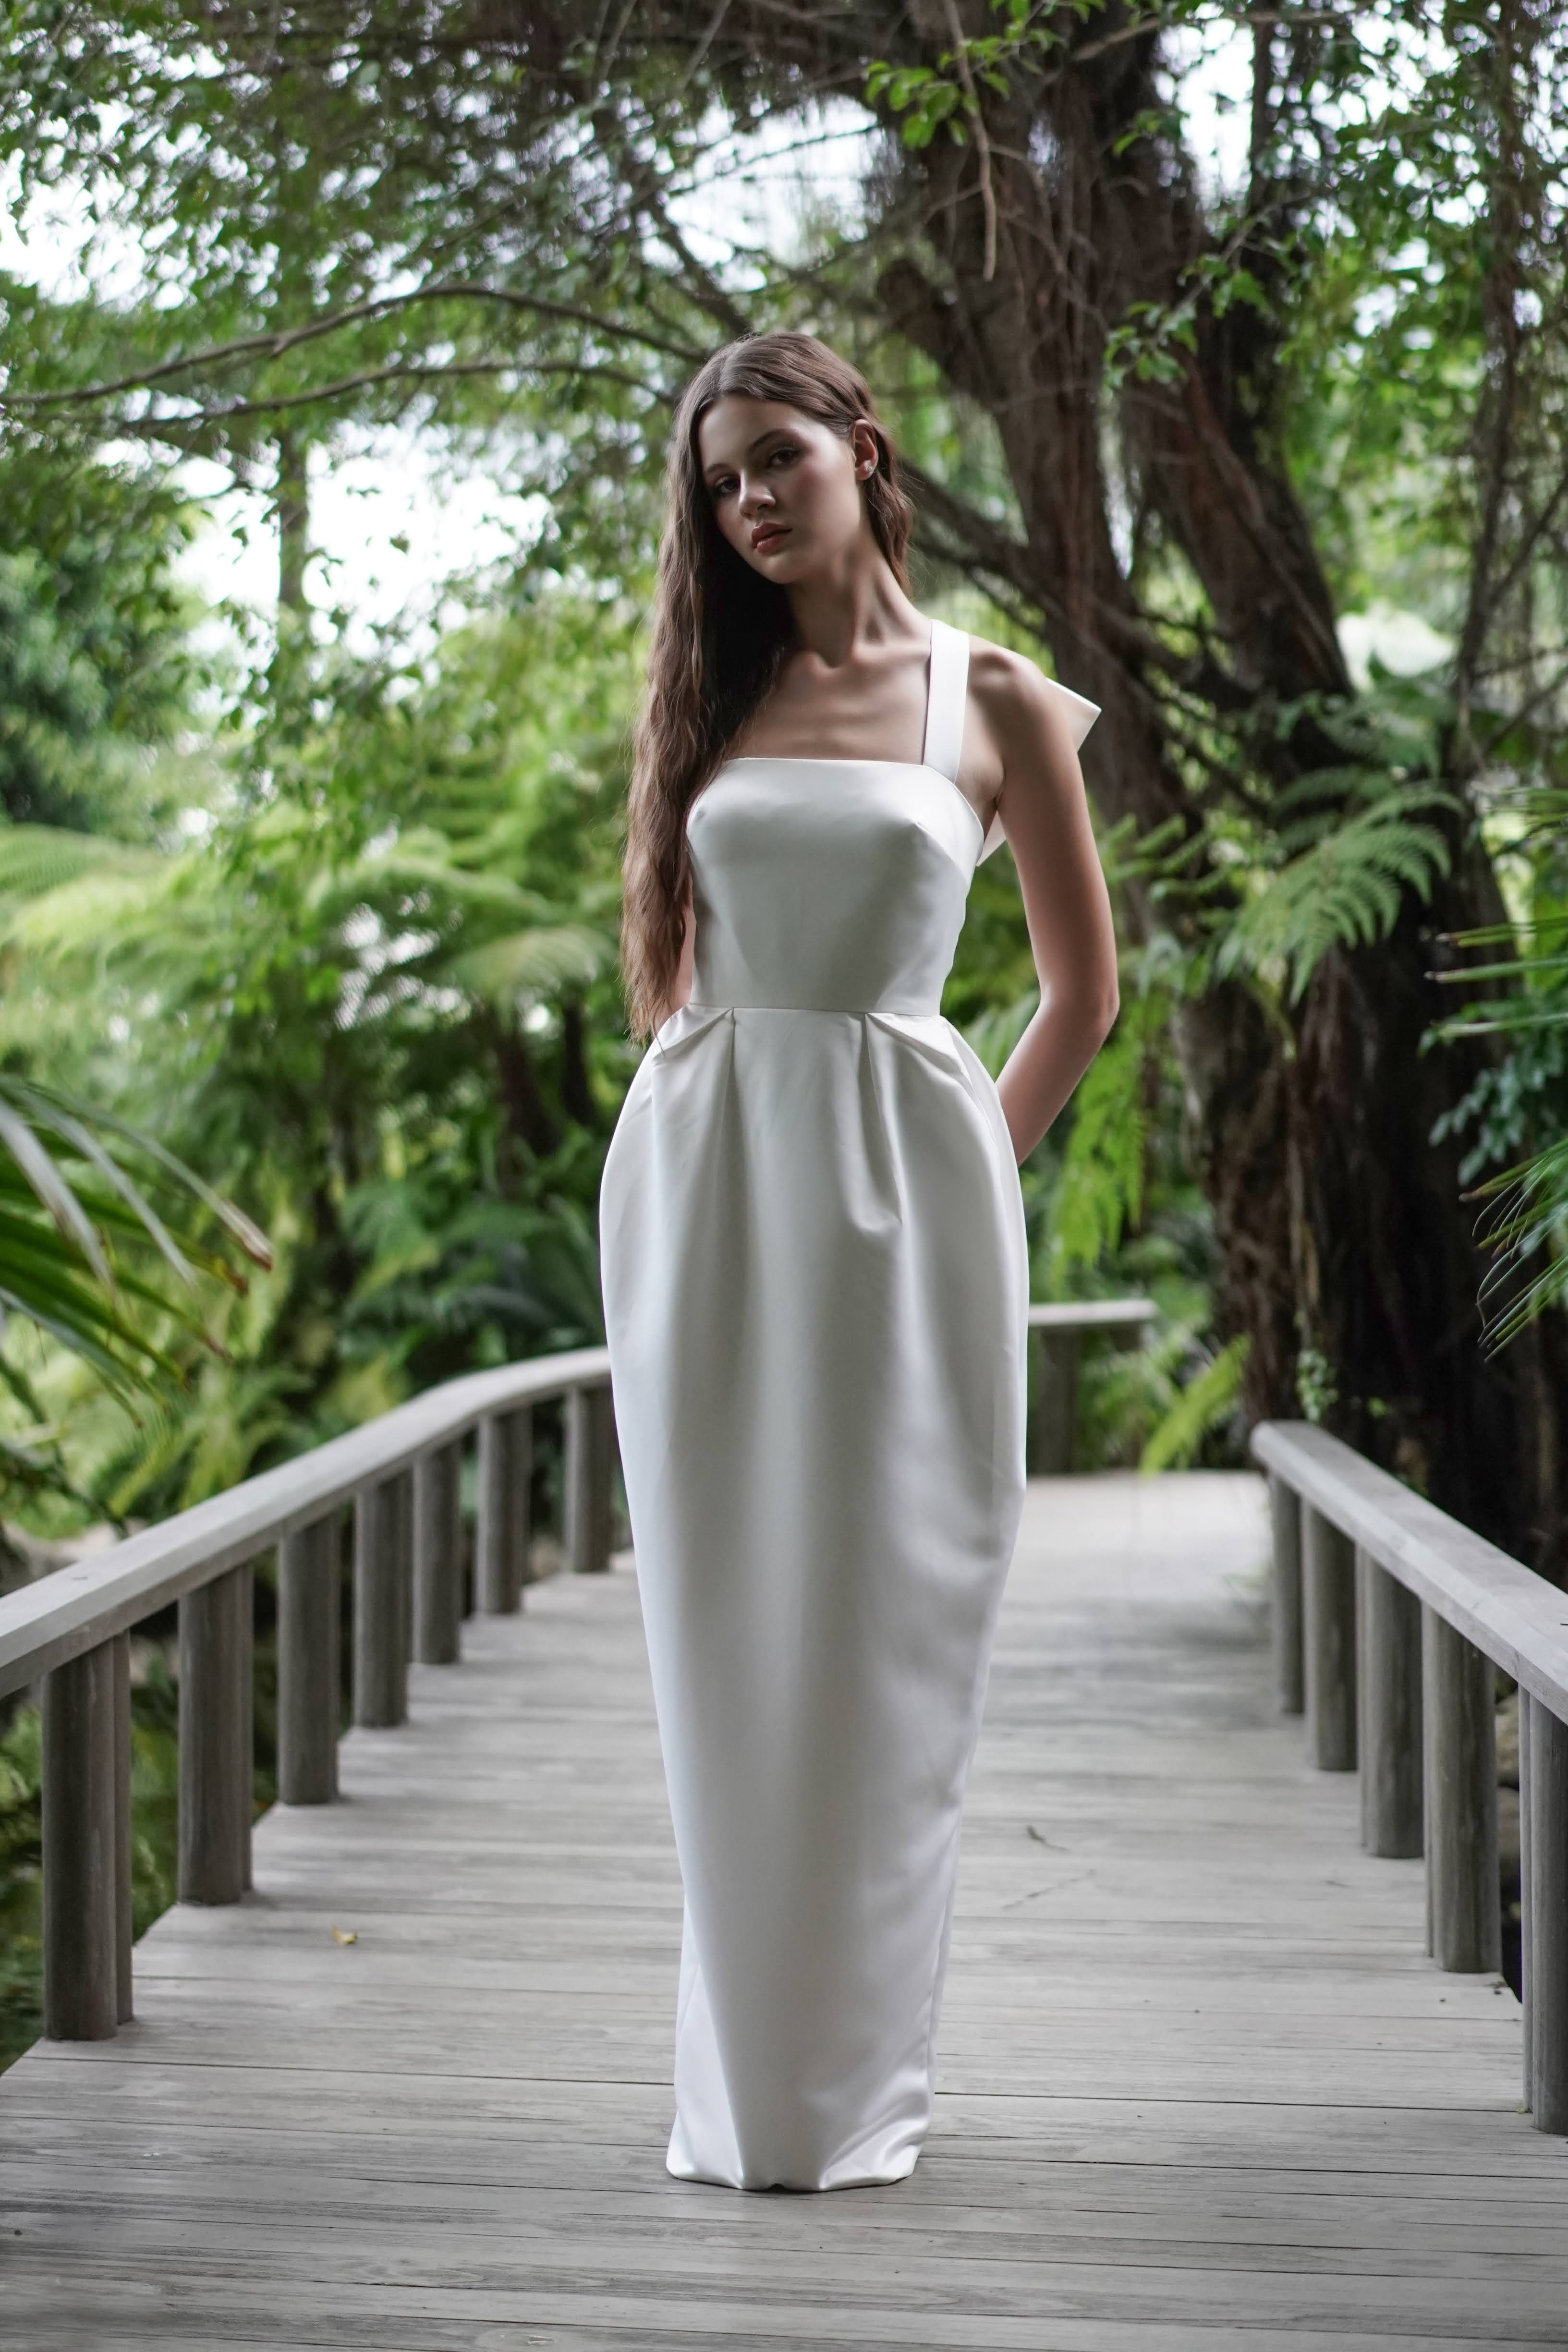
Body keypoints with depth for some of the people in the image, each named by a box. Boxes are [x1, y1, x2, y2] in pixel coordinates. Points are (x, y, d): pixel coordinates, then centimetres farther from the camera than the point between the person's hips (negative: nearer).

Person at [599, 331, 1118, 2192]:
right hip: (706, 1183, 2)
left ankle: (865, 2084, 11)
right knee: (723, 1633, 3)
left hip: (899, 1187, -2)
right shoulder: (707, 696, 11)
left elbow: (1085, 989, 9)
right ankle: (738, 2086, 12)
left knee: (883, 1632, 0)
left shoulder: (992, 701, 4)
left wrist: (969, 1169, 7)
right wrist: (721, 1142, 12)